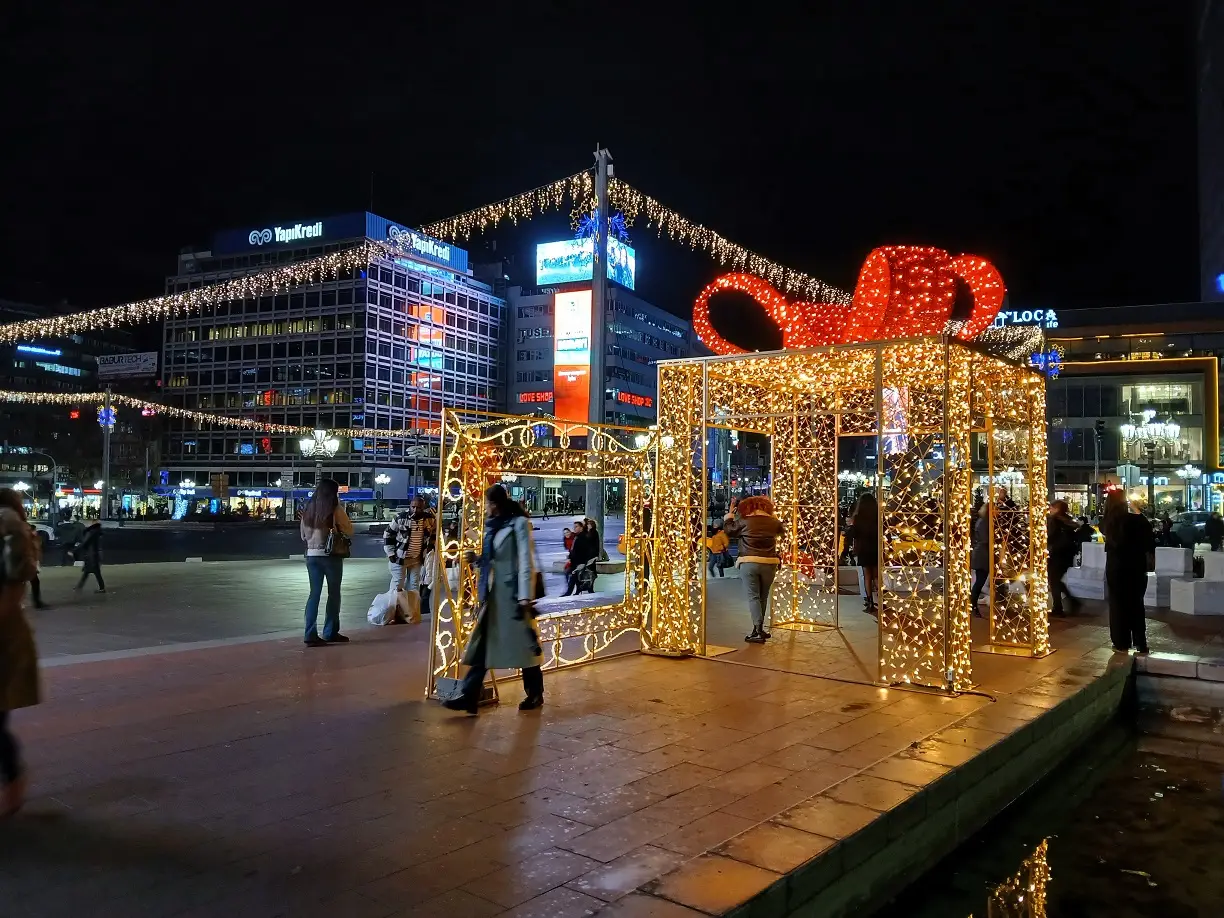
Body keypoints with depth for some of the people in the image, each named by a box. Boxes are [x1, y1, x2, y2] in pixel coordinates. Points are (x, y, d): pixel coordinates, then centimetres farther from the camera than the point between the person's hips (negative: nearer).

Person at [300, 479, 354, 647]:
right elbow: (349, 532, -2)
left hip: (312, 555, 4)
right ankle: (330, 632, 14)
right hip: (332, 555, -4)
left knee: (314, 593, 7)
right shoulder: (336, 510, -11)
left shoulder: (308, 509, 5)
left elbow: (303, 535, 13)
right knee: (333, 593, 8)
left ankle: (311, 634, 1)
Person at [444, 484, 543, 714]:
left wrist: (525, 595, -18)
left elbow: (525, 560, -12)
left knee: (524, 643, 2)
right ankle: (469, 695, 0)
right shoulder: (492, 526, 15)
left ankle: (535, 694, 16)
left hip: (512, 591, -7)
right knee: (482, 643, 2)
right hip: (493, 592, 7)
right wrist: (477, 559, 0)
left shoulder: (519, 523, -6)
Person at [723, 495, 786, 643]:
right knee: (763, 597, 15)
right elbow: (780, 528, 26)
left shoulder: (744, 522, -5)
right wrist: (772, 513, 32)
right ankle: (758, 629, 24)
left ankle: (759, 631, -10)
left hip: (749, 564, -3)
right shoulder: (773, 522, 4)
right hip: (769, 564, 3)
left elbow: (728, 530, 9)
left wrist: (731, 512, 21)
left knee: (753, 596, 0)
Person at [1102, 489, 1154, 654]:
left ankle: (1121, 644, 11)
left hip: (1115, 569, -1)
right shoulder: (1138, 520, -10)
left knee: (1118, 605, 9)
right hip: (1137, 568, 1)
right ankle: (1141, 644, 14)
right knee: (1136, 605, 13)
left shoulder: (1108, 523, -12)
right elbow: (1151, 542, -5)